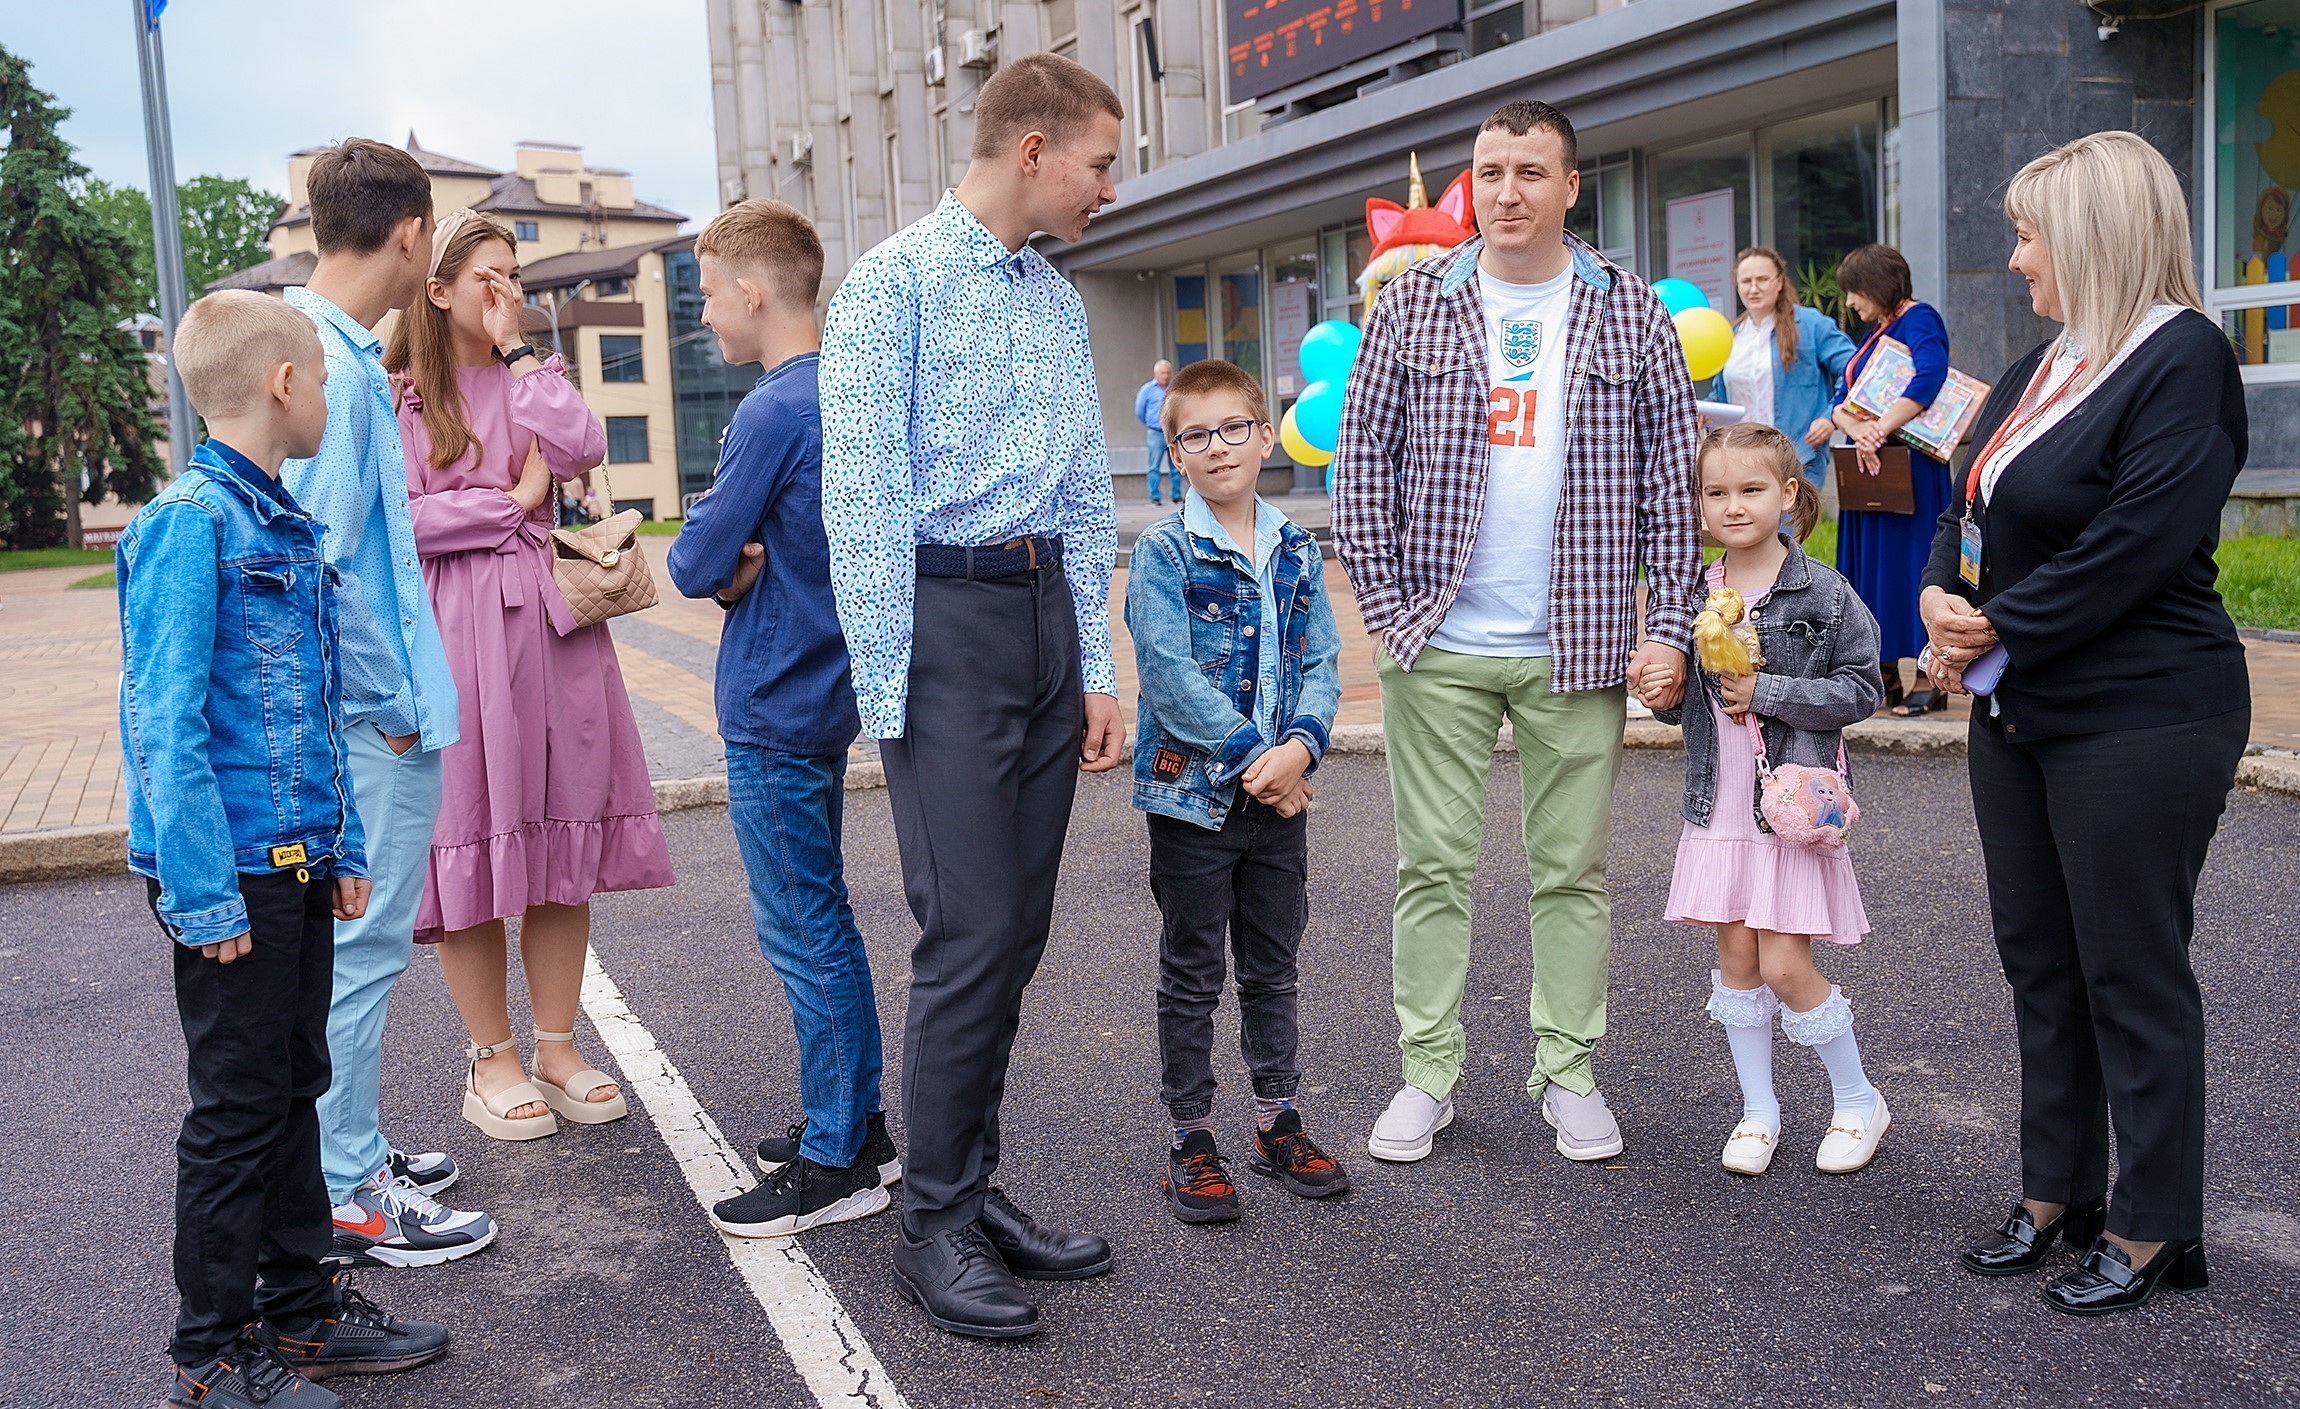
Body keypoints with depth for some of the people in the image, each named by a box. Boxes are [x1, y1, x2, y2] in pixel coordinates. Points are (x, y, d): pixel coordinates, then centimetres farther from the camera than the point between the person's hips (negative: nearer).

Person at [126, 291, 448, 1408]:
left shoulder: (288, 527, 12)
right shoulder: (188, 522, -14)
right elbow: (165, 723, -18)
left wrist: (343, 848, 16)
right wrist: (204, 895, -20)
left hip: (298, 866, 8)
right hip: (236, 875, -8)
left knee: (294, 1087, 16)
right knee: (238, 1108, 2)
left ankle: (300, 1306, 30)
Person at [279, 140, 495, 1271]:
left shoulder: (334, 349, 11)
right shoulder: (335, 367, -19)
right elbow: (318, 567, -24)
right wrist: (392, 706, -15)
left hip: (365, 716, 10)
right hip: (371, 717, -10)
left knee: (352, 946, 19)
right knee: (361, 950, 0)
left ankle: (352, 1149, 33)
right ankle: (351, 1202, 12)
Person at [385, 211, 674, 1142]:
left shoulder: (531, 379, 16)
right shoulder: (396, 397, 2)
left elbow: (581, 448, -5)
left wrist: (518, 349, -2)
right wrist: (514, 503, -5)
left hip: (551, 624, 4)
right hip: (454, 634, -4)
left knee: (561, 833, 6)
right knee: (473, 835, 0)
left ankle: (558, 1047, 17)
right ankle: (492, 1059, 13)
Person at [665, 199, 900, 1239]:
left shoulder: (773, 412, -18)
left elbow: (694, 564, -15)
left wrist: (725, 565, 5)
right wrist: (749, 566, -4)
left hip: (775, 710, -9)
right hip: (824, 693, 9)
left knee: (802, 932, -1)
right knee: (819, 921, 17)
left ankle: (837, 1164, 8)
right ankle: (854, 1123, 28)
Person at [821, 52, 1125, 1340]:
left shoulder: (1063, 304, 16)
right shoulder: (894, 284, -5)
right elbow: (860, 501, -9)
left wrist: (1097, 669, 13)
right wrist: (888, 690, -12)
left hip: (1048, 609, 7)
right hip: (945, 616, -7)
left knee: (1018, 935, 9)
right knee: (971, 935, -8)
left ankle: (977, 1188, 22)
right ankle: (935, 1226, 6)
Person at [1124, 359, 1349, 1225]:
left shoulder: (1296, 552, 6)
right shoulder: (1164, 551, -9)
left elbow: (1321, 663, 3)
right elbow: (1169, 674, -17)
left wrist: (1301, 745, -15)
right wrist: (1254, 757, -19)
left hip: (1281, 793, 4)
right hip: (1192, 792, -4)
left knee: (1273, 966, 15)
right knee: (1192, 975, 7)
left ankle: (1277, 1121, 29)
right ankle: (1191, 1140, 17)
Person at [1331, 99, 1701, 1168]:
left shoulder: (1631, 315, 5)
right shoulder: (1414, 305, 4)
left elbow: (1673, 478, 5)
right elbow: (1363, 456, 4)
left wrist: (1671, 629, -3)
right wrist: (1383, 608, -4)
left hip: (1580, 643, 0)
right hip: (1436, 642, 0)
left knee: (1573, 871, 8)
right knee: (1432, 866, 6)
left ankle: (1566, 1072, 22)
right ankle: (1428, 1075, 17)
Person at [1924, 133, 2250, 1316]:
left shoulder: (2183, 359, -13)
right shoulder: (2043, 366, 14)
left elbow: (2131, 548, -22)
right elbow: (1969, 507, 15)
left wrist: (1996, 633, -14)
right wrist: (1941, 597, -4)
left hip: (2139, 720, -9)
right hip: (2021, 717, 9)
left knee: (2132, 974, 2)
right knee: (2038, 959, 15)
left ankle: (2152, 1230, 17)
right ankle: (2056, 1194, 29)